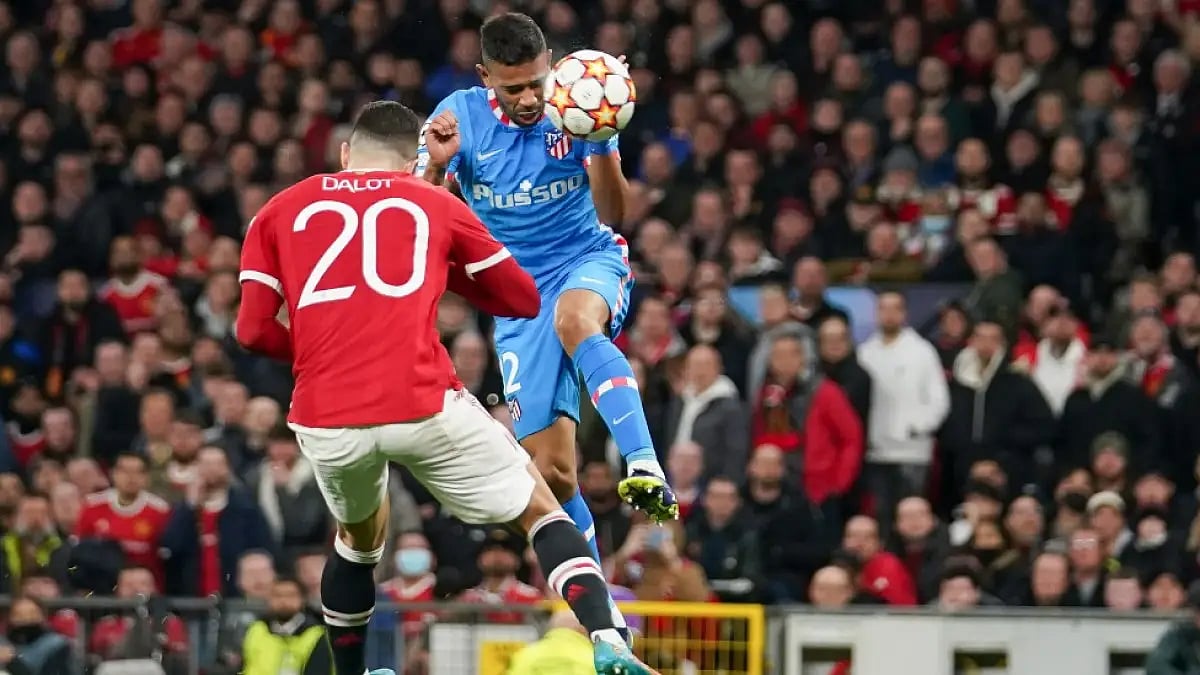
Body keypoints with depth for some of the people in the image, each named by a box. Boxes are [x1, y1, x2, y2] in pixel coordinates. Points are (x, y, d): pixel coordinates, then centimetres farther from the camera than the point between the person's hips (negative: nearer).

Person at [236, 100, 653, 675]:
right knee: (540, 510, 14)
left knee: (359, 537, 33)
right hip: (422, 406, -2)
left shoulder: (279, 212, 18)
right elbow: (524, 300, 22)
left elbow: (253, 330, 9)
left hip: (324, 421, 2)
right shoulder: (435, 204, 17)